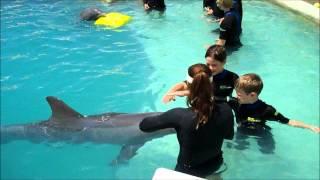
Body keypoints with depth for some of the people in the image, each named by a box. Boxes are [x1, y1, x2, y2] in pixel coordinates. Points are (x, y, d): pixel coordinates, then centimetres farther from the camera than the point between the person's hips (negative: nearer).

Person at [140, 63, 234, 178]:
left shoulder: (180, 115, -33)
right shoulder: (226, 110, -24)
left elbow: (143, 125, -19)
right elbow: (229, 136, -3)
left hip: (187, 171, -4)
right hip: (215, 164, 4)